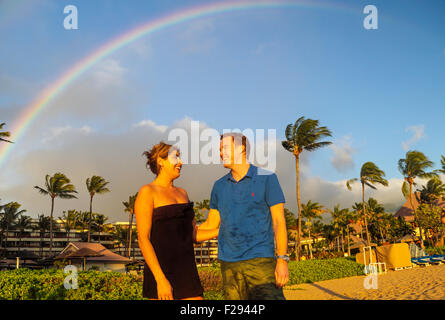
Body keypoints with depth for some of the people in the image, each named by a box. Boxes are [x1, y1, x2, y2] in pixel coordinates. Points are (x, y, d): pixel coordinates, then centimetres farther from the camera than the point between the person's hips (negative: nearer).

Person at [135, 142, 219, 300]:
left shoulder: (182, 193, 16)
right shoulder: (147, 192, -6)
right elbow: (143, 238, -13)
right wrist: (160, 280, -20)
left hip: (186, 272, 7)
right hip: (161, 271, -7)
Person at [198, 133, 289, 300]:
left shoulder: (266, 179, 0)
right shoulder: (219, 186, 12)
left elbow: (279, 221, -3)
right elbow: (210, 225, 18)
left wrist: (282, 260, -11)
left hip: (260, 260, -4)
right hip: (229, 264, 4)